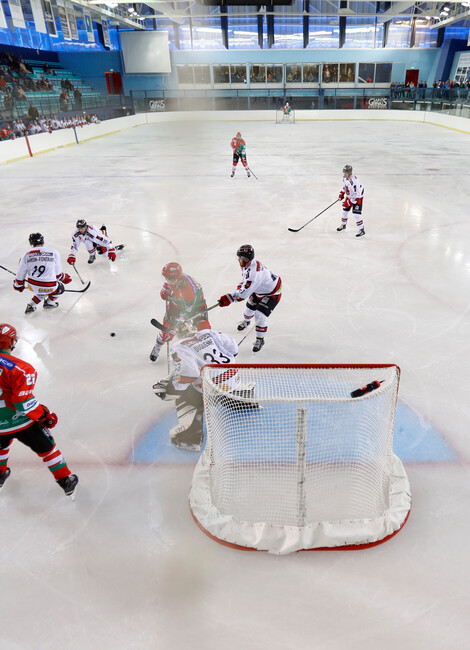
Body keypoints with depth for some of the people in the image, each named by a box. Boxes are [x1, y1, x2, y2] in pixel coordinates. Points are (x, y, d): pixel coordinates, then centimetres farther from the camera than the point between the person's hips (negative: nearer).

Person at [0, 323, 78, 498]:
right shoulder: (21, 369, -24)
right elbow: (23, 401, -26)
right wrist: (43, 415, -13)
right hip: (21, 423, -6)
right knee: (46, 447, 11)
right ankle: (66, 481, 21)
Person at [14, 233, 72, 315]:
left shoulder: (27, 254, 2)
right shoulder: (53, 252, -3)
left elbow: (21, 273, 7)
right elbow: (58, 273, 3)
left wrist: (18, 285, 25)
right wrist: (65, 278, 24)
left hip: (33, 286, 4)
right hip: (49, 287, -3)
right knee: (60, 288, 30)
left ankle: (31, 305, 27)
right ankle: (49, 302, 26)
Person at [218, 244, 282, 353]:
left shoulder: (255, 272, -40)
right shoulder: (247, 265, -10)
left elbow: (245, 293, -42)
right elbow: (246, 278, 11)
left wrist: (229, 298, -40)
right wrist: (240, 287, -4)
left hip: (272, 293, -9)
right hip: (260, 290, 9)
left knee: (260, 314, -15)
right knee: (250, 305, 19)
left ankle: (260, 339, 4)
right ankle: (246, 321, 52)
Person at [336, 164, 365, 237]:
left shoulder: (354, 180, -33)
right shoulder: (344, 177, -6)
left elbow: (357, 194, -33)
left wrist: (350, 202, -32)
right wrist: (342, 193, 11)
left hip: (357, 197, -8)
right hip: (349, 196, 9)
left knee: (356, 213, -16)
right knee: (345, 209, 17)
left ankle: (361, 230, -10)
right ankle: (343, 225, 39)